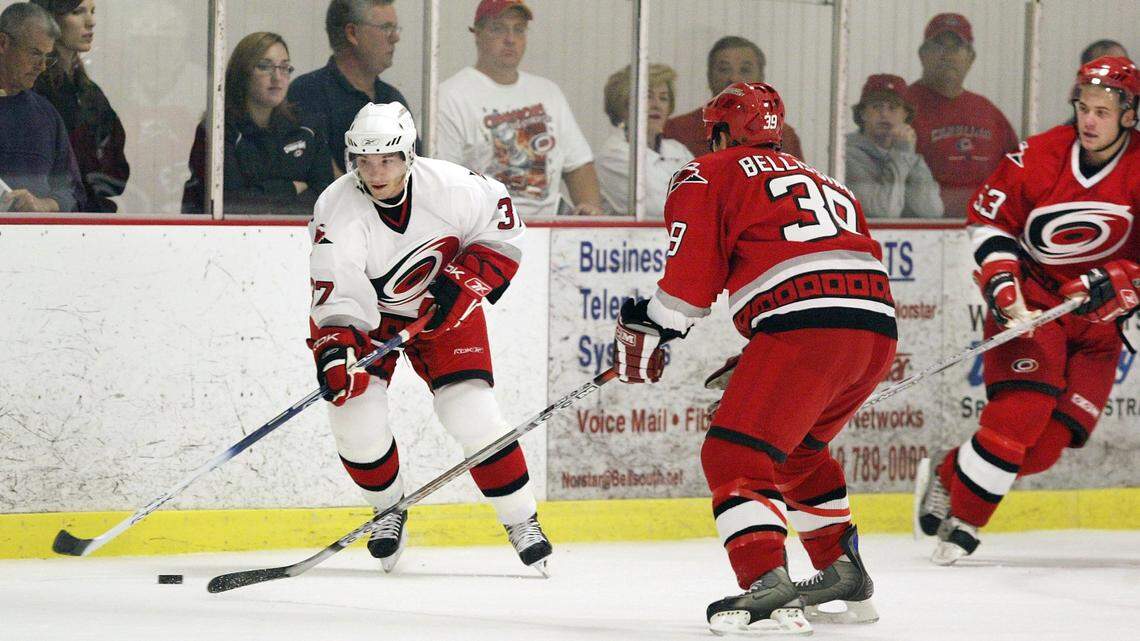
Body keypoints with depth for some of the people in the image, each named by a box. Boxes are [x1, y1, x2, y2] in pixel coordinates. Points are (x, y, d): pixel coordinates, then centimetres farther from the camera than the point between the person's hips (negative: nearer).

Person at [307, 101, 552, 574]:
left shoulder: (450, 187, -25)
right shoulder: (338, 209, -27)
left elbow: (502, 224, -7)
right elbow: (337, 293, -32)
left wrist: (467, 282, -18)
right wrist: (336, 351, -48)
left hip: (441, 308, 0)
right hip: (365, 310, 0)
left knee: (473, 416, -11)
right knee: (356, 419, -13)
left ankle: (521, 521, 7)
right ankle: (389, 508, 18)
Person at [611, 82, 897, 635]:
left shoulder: (708, 175, 13)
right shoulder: (827, 184, 35)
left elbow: (693, 269, 1)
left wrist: (646, 328, 14)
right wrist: (754, 360, 36)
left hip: (804, 324, -8)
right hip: (878, 326, 8)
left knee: (735, 457, -6)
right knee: (799, 449, 29)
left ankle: (767, 587, -24)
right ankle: (845, 575, 30)